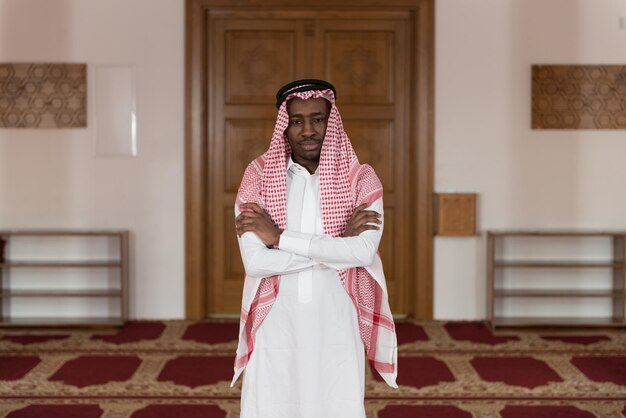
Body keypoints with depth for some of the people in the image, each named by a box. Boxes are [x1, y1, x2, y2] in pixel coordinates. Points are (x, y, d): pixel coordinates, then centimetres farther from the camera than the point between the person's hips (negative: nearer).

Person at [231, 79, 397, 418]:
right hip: (276, 326, 0)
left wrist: (279, 236, -17)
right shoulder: (258, 176, -3)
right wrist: (338, 246, -15)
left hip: (336, 326, 0)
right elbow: (255, 261, -15)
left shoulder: (361, 179, -2)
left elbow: (363, 252, -19)